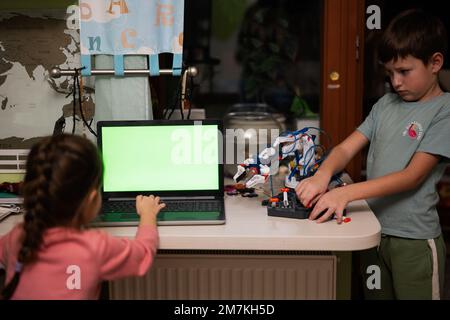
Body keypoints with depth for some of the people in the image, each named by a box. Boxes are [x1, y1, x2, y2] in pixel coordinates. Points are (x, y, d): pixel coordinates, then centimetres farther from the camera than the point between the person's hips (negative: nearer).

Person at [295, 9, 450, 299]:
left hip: (414, 240, -5)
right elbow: (347, 148, 1)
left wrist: (347, 193, -27)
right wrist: (323, 175, -21)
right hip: (373, 232, 5)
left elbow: (413, 176, -18)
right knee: (374, 295, 17)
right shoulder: (386, 104, 8)